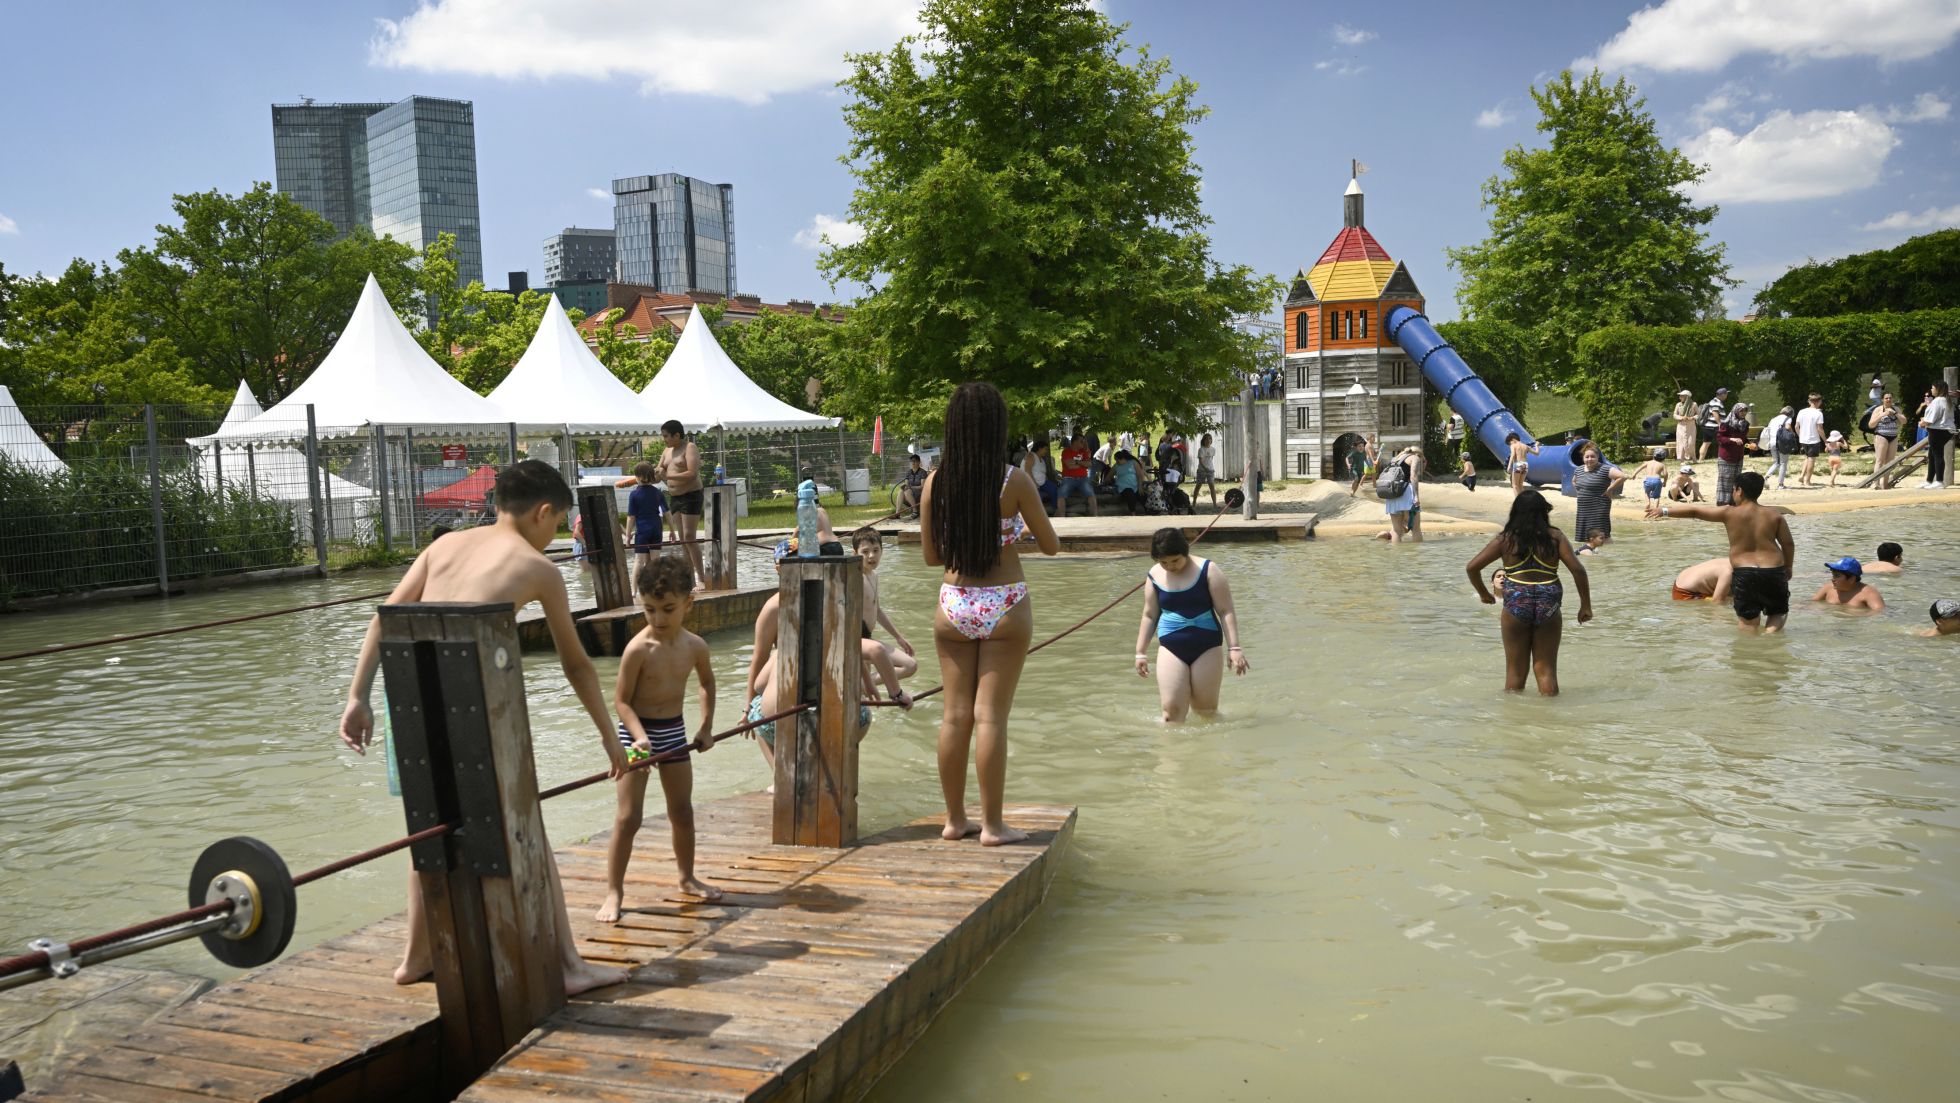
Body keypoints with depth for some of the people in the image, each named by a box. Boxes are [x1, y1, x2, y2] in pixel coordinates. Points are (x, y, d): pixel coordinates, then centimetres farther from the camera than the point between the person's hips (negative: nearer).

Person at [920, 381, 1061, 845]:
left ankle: (955, 819, 19)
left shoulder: (936, 482, -2)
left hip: (953, 605, 3)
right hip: (1004, 607, -3)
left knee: (955, 714, 11)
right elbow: (1051, 546, -1)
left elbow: (930, 556, 6)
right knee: (991, 715, 2)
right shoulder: (1015, 481, -11)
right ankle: (992, 824, 8)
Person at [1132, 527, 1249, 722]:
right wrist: (1140, 652, 12)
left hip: (1206, 647, -2)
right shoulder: (1155, 575, 3)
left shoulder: (1207, 570, -6)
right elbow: (1149, 616, 14)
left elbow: (1226, 611, -7)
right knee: (1172, 708, -10)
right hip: (1171, 648, 2)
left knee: (1206, 710, 3)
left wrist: (1234, 648, -14)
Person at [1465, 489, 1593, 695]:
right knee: (1546, 670, 10)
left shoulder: (1505, 539, 1)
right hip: (1548, 606, 0)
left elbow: (1472, 567, 0)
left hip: (1515, 606, 0)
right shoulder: (1555, 537, 1)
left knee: (1515, 671, 11)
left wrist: (1484, 594, 15)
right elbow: (1577, 570, -5)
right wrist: (1586, 605, 4)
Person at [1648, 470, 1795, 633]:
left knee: (1748, 621, 9)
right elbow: (1788, 543, 5)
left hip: (1744, 574, -2)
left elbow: (1695, 511, 1)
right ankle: (1770, 632, -7)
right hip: (1774, 571, 2)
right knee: (1778, 612, 19)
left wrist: (1665, 511, 12)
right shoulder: (1774, 515, 3)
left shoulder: (1729, 513, -5)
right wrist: (1788, 568, 21)